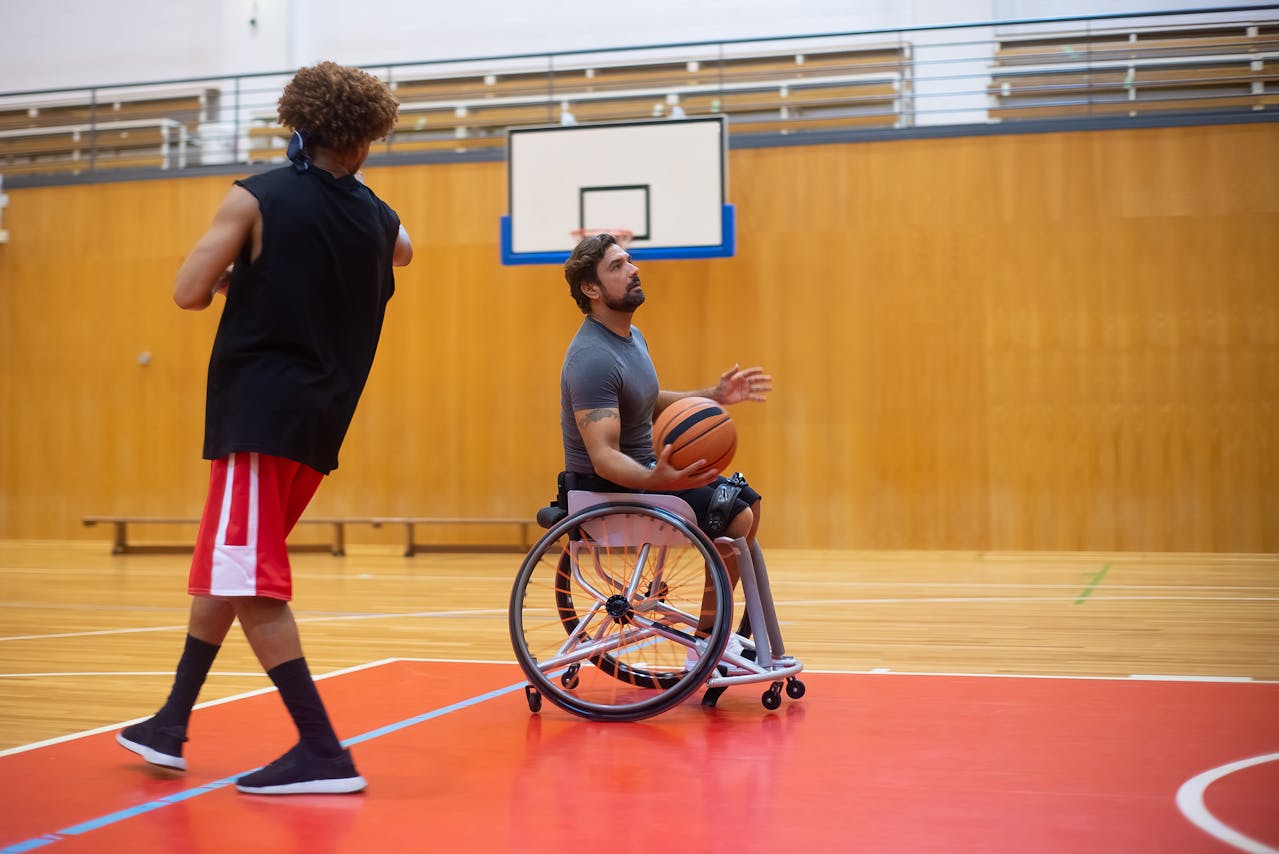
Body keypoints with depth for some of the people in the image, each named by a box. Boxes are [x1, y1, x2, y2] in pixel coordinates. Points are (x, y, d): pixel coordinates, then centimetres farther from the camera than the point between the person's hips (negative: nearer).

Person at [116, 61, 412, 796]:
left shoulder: (258, 198, -7)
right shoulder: (379, 220, 8)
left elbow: (190, 293, -10)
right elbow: (404, 253, 33)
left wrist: (239, 278, 10)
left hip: (262, 410, -7)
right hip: (320, 417, 7)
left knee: (249, 583, -4)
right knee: (224, 568, 19)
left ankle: (324, 754, -6)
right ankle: (172, 725, 28)